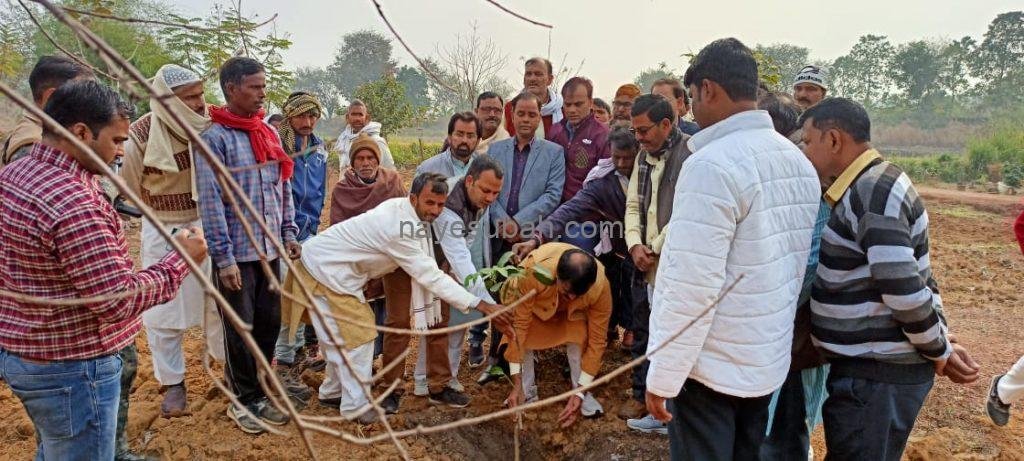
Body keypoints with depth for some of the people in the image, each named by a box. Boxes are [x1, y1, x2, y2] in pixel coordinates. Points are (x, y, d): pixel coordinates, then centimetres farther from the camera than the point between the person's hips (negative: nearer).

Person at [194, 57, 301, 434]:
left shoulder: (269, 133, 9)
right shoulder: (214, 138, -11)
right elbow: (210, 202, -15)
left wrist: (289, 234, 10)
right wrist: (224, 257, -16)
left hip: (269, 248, 6)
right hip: (236, 252, -6)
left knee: (269, 322, 13)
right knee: (241, 328, 5)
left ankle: (258, 393, 29)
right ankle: (242, 399, 22)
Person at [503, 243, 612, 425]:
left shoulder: (600, 286, -37)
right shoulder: (532, 273, -43)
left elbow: (596, 340, -27)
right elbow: (518, 325, -36)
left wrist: (580, 392, -29)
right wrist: (517, 384, -34)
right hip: (534, 302, 0)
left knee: (579, 335, -25)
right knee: (523, 336, -23)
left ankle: (584, 394, -6)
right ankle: (527, 391, -1)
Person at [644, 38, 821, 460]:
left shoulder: (712, 164, -21)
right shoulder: (800, 162, 5)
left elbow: (692, 286, -24)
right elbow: (797, 265, 8)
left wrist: (662, 376, -16)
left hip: (712, 364, -8)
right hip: (769, 359, 8)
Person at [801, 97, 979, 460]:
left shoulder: (873, 192, -21)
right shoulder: (867, 186, 11)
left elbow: (905, 289, -25)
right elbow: (905, 286, 14)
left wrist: (939, 350, -11)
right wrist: (941, 346, 10)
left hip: (877, 373, -10)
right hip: (869, 364, 10)